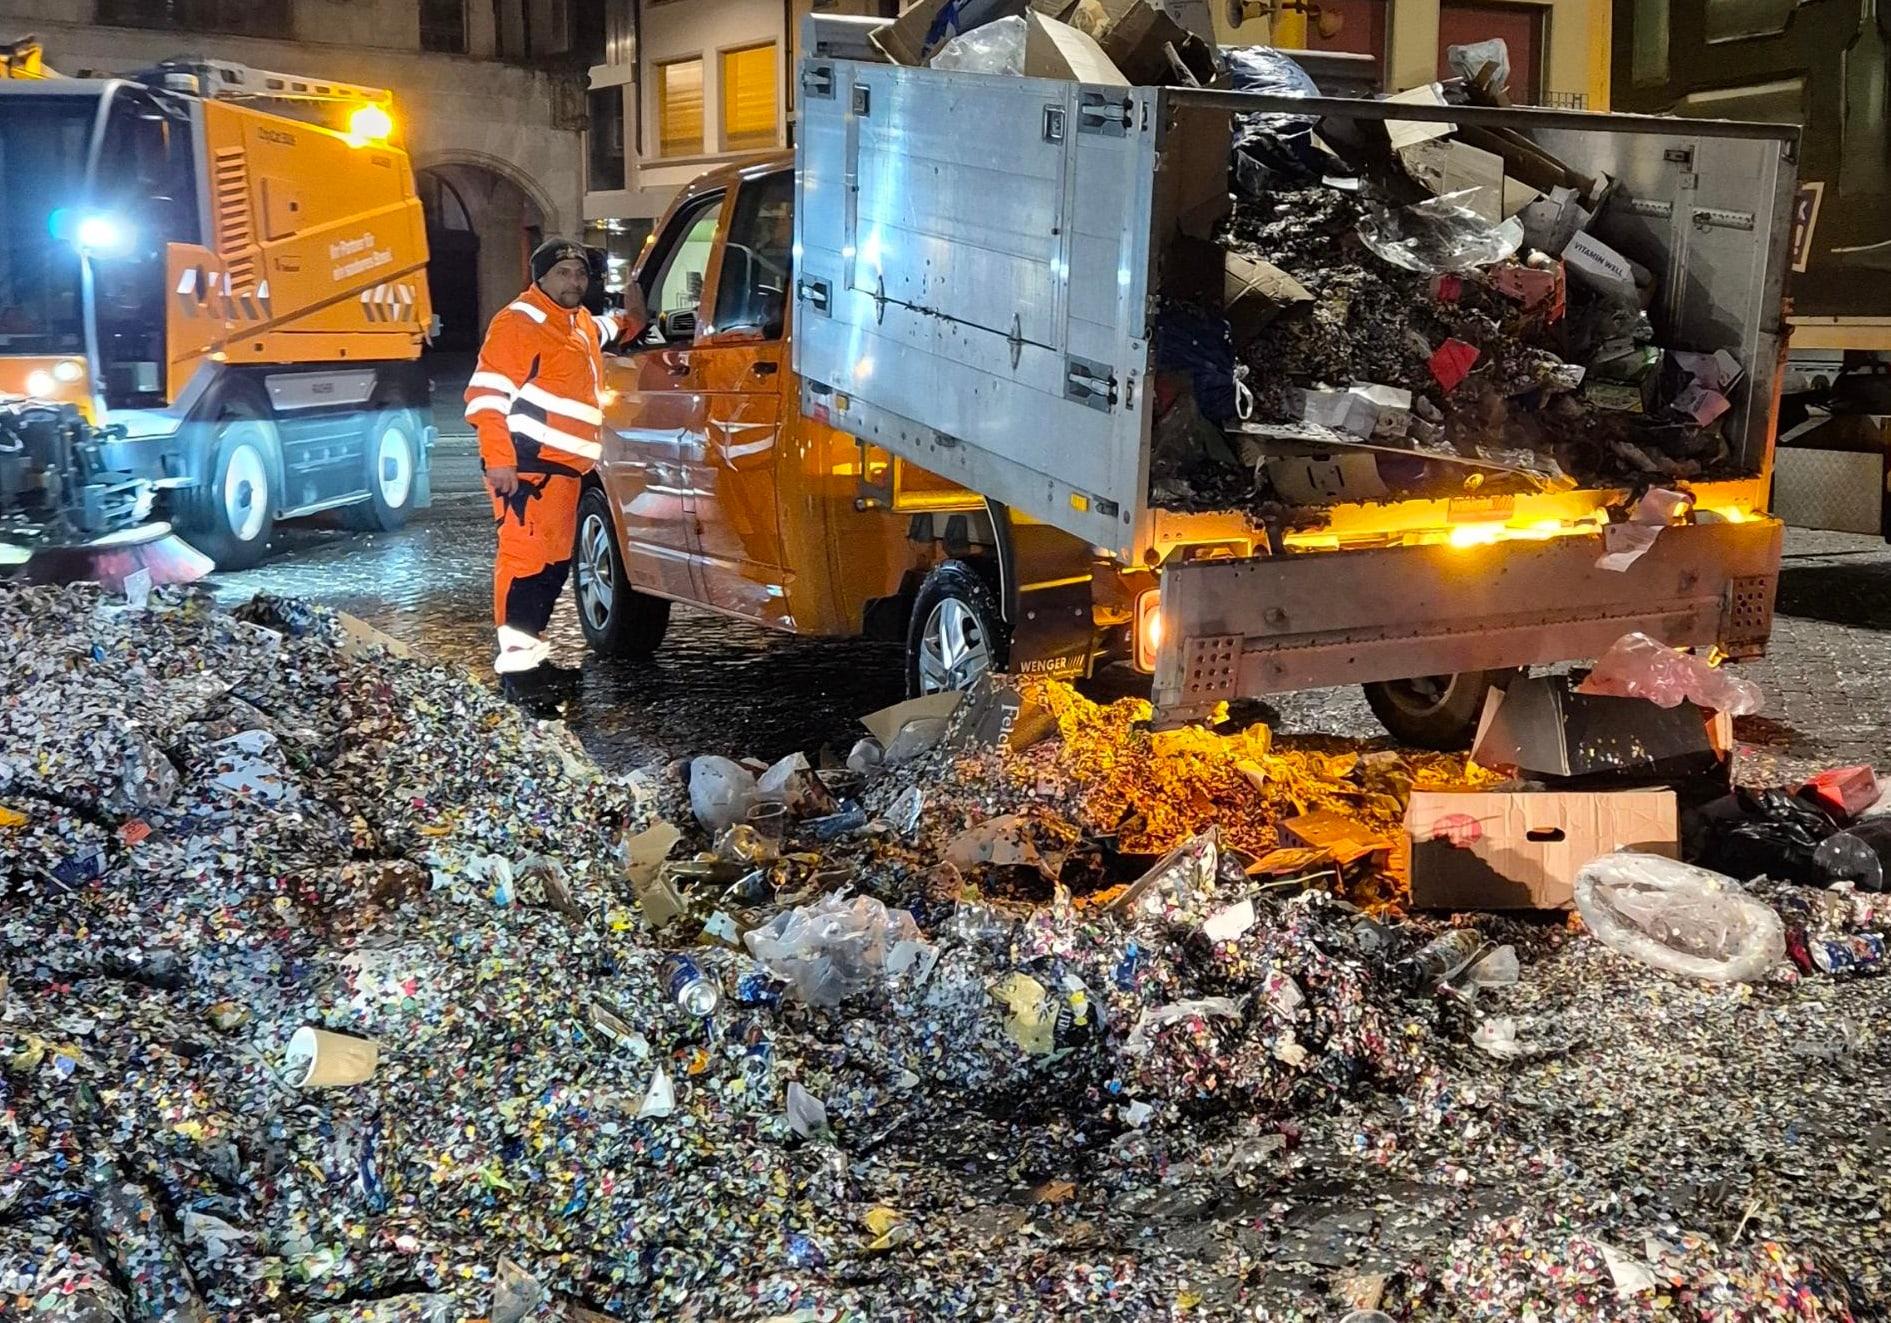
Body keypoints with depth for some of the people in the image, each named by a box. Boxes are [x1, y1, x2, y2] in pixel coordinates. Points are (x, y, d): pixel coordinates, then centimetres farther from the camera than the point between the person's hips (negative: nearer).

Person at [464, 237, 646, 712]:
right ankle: (516, 662, -13)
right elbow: (486, 392, -15)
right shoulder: (518, 322, -8)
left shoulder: (580, 323, 20)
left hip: (566, 466, 10)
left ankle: (533, 652, 21)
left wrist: (630, 318, 26)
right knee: (526, 556, -14)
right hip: (525, 464, -10)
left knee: (555, 561, 12)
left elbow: (603, 331, 47)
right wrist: (498, 460, -23)